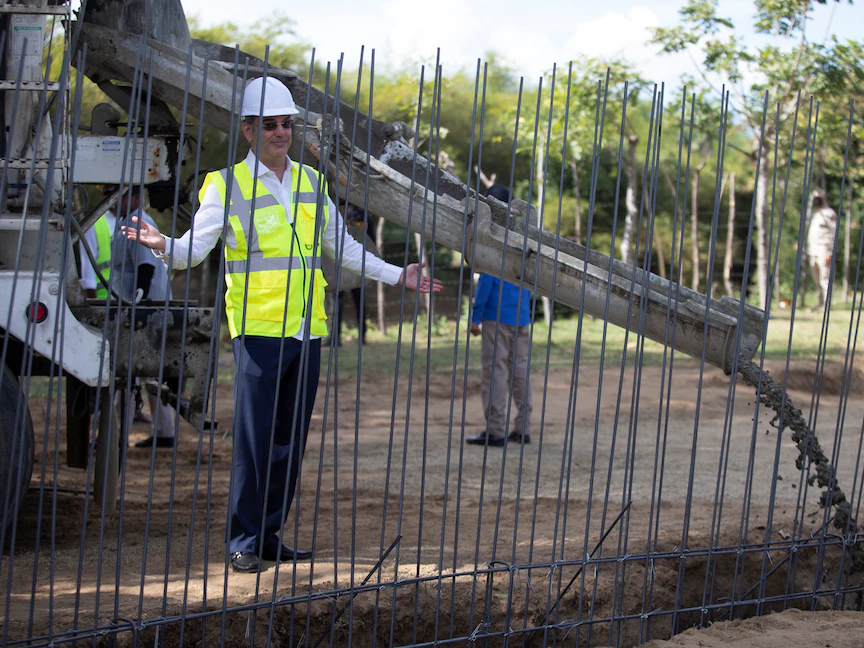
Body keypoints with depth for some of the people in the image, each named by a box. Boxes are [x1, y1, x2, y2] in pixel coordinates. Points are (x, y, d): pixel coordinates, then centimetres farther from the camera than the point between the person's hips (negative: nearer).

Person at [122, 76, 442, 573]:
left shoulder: (311, 182, 15)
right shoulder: (228, 185, -1)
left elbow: (341, 247, 25)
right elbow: (196, 248, -7)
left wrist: (395, 275, 25)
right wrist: (164, 245, -28)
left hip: (307, 329, 5)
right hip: (258, 329, -5)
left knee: (291, 440, 7)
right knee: (254, 439, -7)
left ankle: (270, 535, 15)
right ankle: (244, 542, 2)